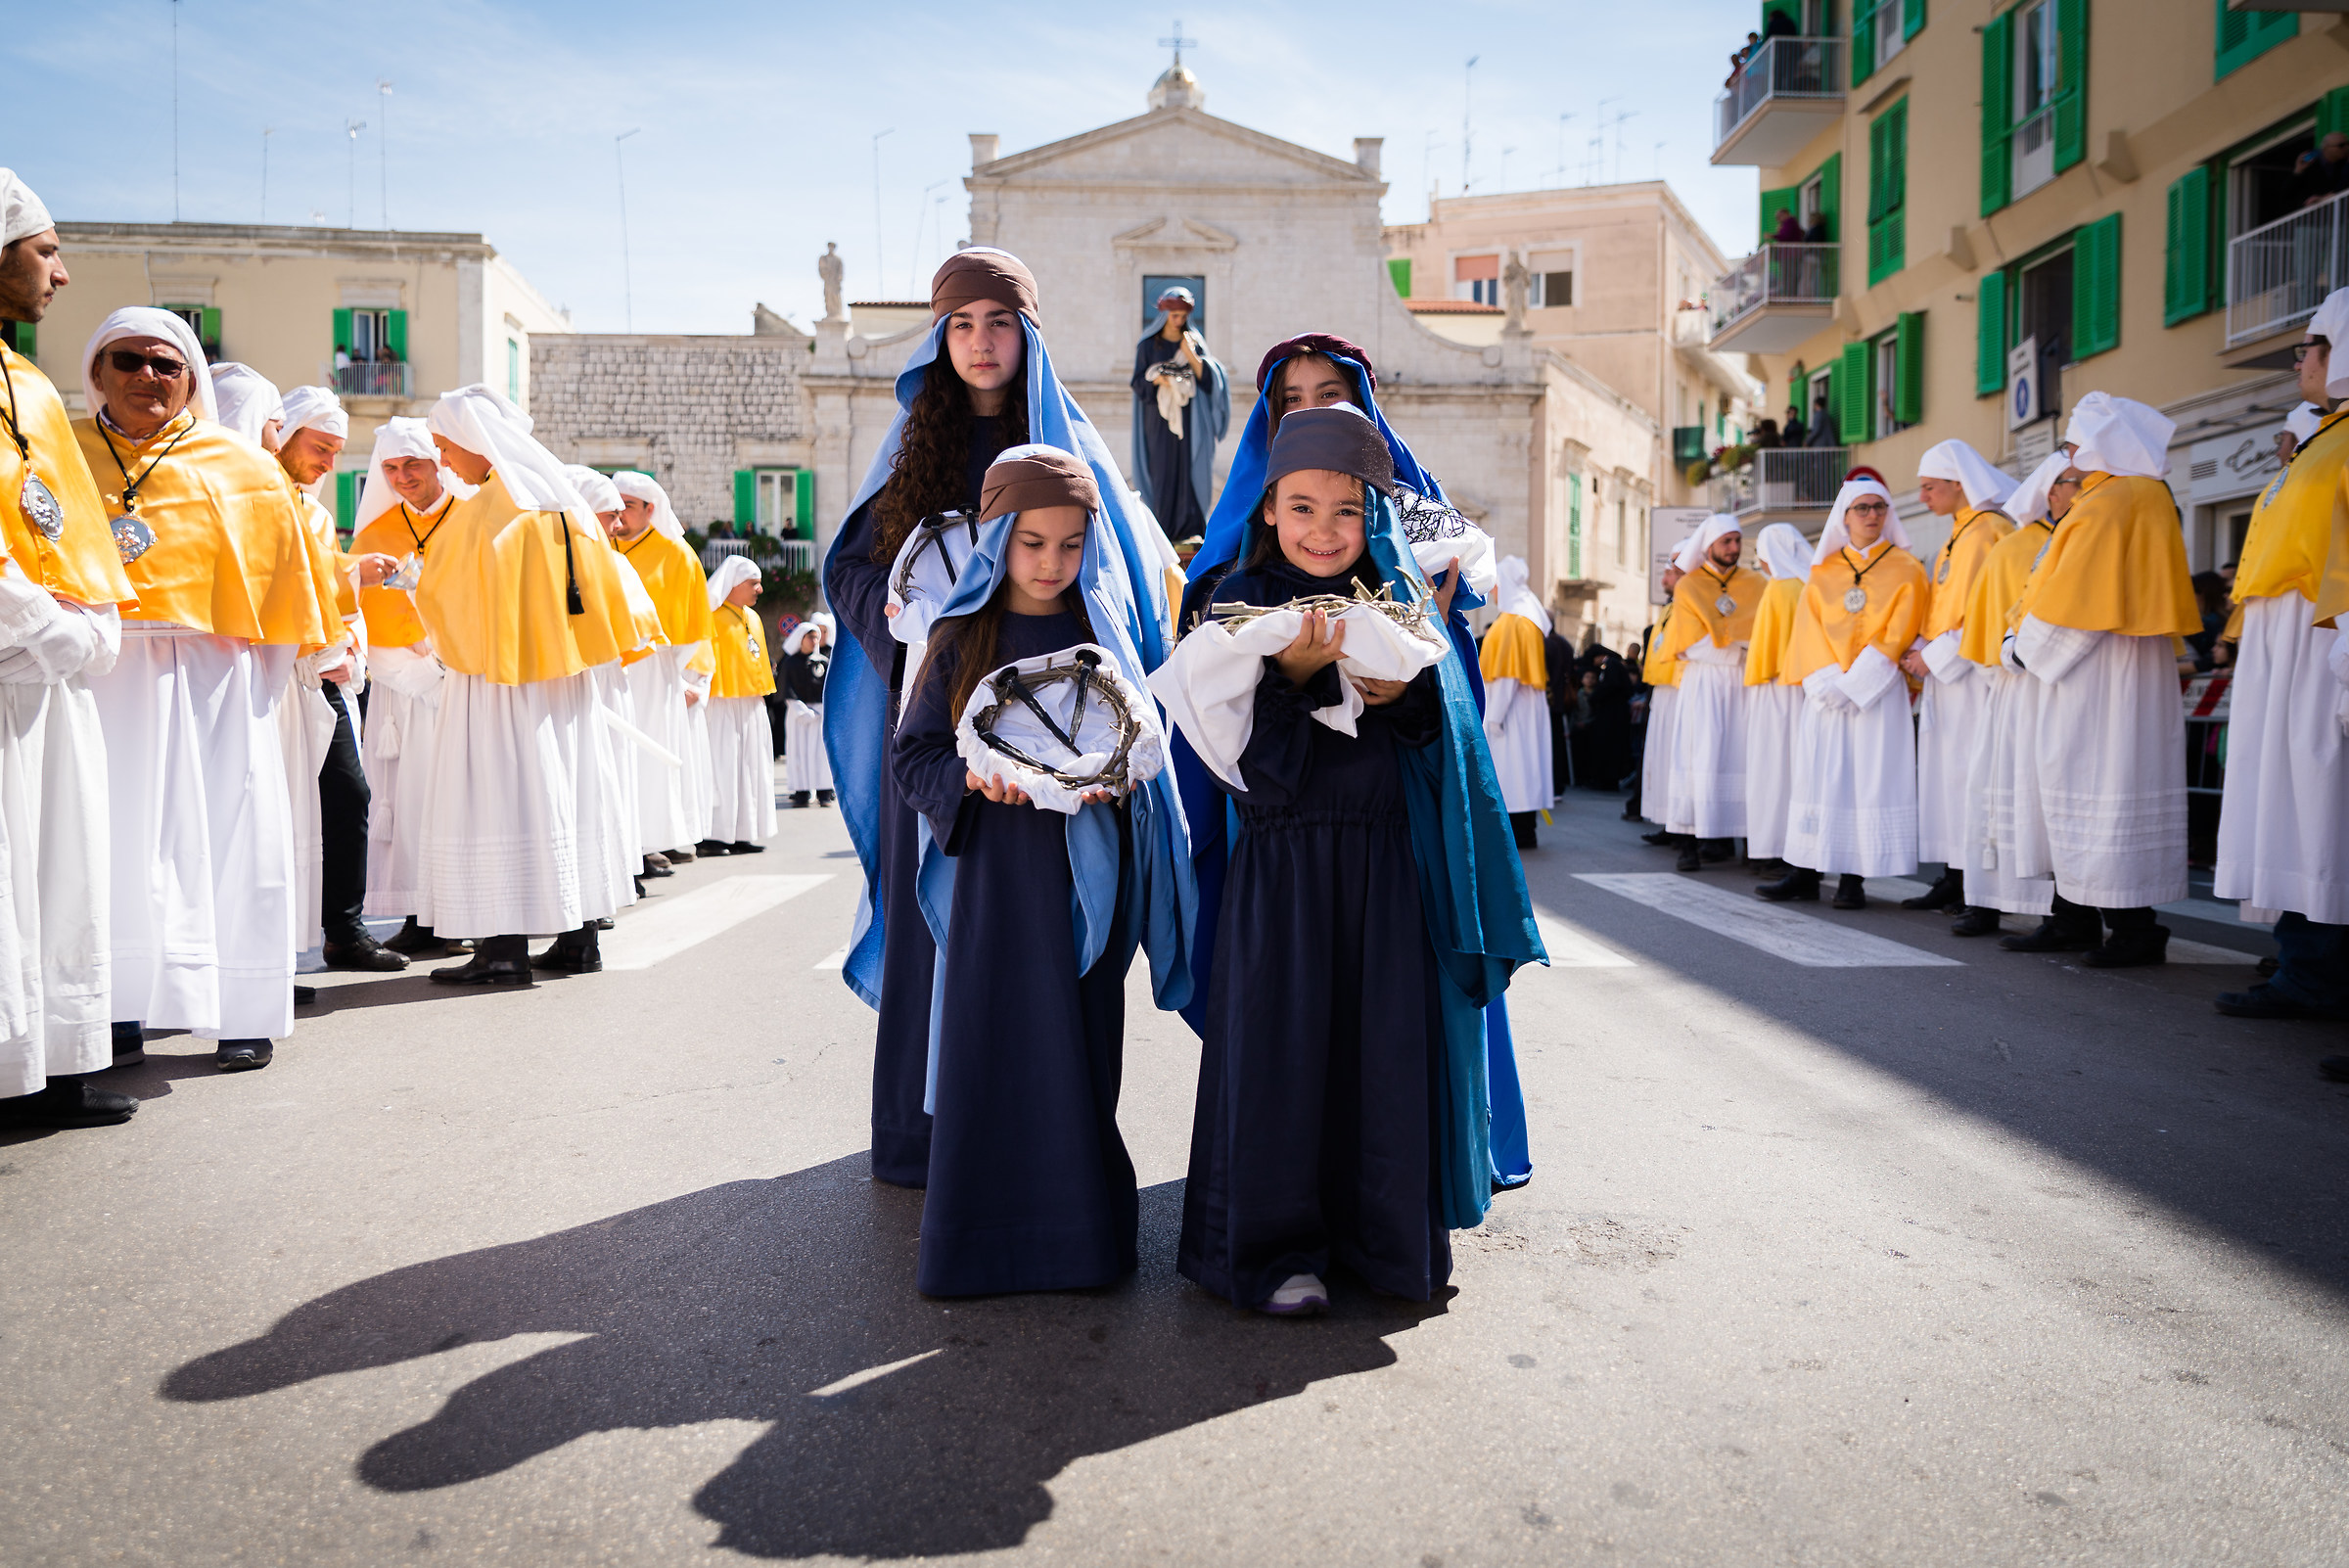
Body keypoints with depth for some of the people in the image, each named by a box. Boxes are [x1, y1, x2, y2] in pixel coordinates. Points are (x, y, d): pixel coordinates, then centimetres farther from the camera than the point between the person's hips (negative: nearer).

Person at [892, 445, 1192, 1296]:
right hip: (995, 870, -1)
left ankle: (1082, 1223, 20)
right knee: (994, 1049, 2)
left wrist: (1115, 778, -13)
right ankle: (988, 1233, 15)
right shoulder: (962, 639, 3)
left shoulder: (1106, 636, 5)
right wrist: (971, 776, -17)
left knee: (1081, 1050, 6)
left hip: (1085, 871, 1)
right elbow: (912, 754, 3)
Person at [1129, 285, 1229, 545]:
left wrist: (1191, 355, -12)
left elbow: (1209, 377, 1)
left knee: (1190, 469, -7)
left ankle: (1191, 528, -8)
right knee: (1163, 469, -5)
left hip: (1190, 419, 1)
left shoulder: (1195, 342, 10)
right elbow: (1139, 383, 3)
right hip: (1160, 419, -1)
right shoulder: (1148, 345, 7)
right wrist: (1157, 379, -17)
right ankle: (1165, 529, -2)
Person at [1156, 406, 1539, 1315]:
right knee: (1280, 1044, -2)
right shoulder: (1244, 600, 0)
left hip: (1385, 857, 3)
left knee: (1388, 1041, 4)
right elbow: (1240, 743, -8)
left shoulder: (1394, 600, 8)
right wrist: (1291, 675, -24)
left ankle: (1386, 1235, 21)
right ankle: (1276, 1247, 12)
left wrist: (1401, 695, -16)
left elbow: (1438, 730, 5)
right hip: (1282, 856, -2)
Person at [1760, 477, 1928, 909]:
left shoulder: (1906, 569, 4)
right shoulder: (1823, 571, 13)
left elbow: (1898, 634, -5)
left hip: (1878, 690, -3)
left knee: (1870, 774, -5)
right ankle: (1807, 873, 2)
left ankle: (1853, 878, -3)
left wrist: (1854, 682, -14)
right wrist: (1828, 682, -10)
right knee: (1818, 773, 0)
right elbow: (1808, 628, 5)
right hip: (1826, 690, 3)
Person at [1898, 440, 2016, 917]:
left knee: (1971, 767, -8)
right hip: (1942, 669, 9)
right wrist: (1922, 654, 9)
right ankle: (1953, 879, 10)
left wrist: (1936, 656, -14)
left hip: (1973, 671, -9)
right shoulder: (1953, 540, 19)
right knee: (1945, 770, 7)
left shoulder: (1991, 531, -9)